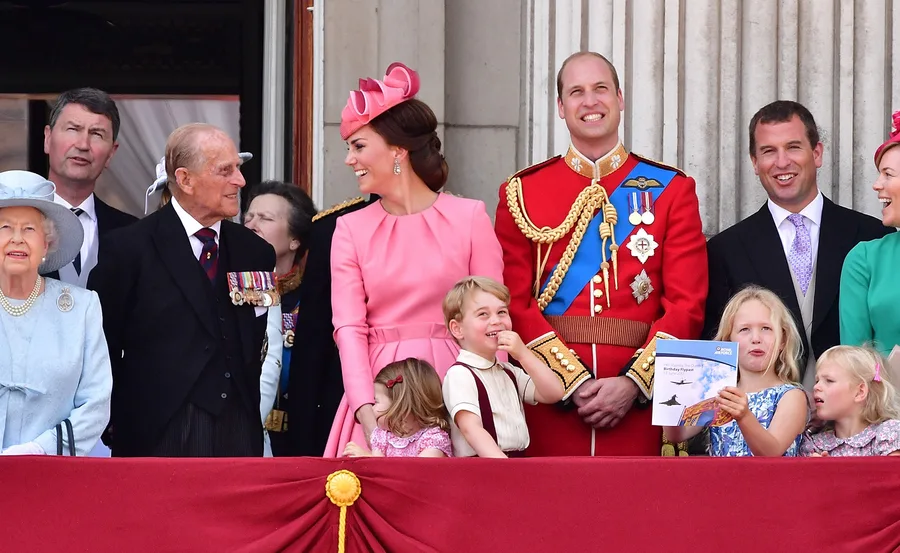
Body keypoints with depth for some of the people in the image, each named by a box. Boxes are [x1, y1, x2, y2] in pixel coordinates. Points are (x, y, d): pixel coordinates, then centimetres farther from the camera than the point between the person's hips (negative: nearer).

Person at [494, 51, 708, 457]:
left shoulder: (672, 190, 7)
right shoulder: (521, 193, 7)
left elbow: (687, 303, 0)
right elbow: (515, 304, 0)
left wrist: (632, 383, -12)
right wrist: (574, 381, -12)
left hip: (638, 403, 0)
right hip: (550, 403, 0)